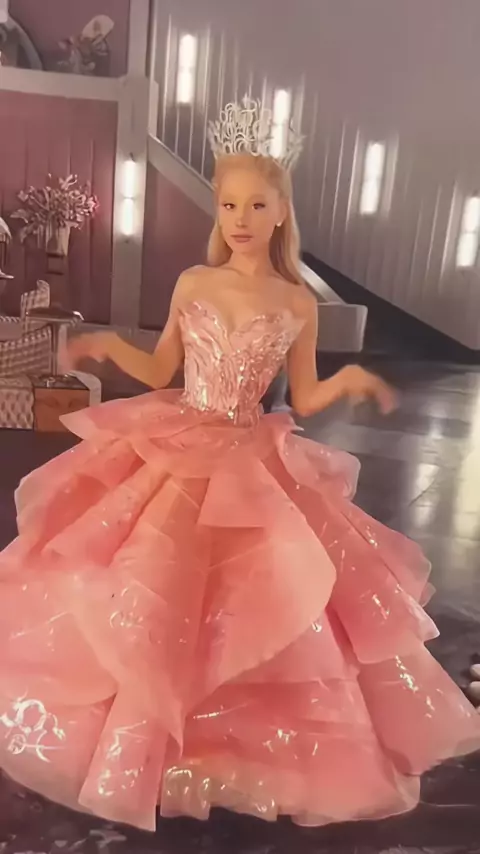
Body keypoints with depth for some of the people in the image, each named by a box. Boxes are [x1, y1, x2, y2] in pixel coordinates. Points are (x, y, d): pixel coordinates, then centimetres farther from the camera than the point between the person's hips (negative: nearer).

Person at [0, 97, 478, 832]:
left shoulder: (298, 303, -3)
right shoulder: (192, 283, 0)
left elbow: (303, 399, 2)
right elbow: (160, 372, 8)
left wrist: (350, 381, -16)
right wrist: (107, 346, -7)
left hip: (254, 465, -1)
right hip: (173, 451, 2)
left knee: (248, 606, 6)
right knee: (145, 597, 6)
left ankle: (236, 737, 35)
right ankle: (147, 735, 34)